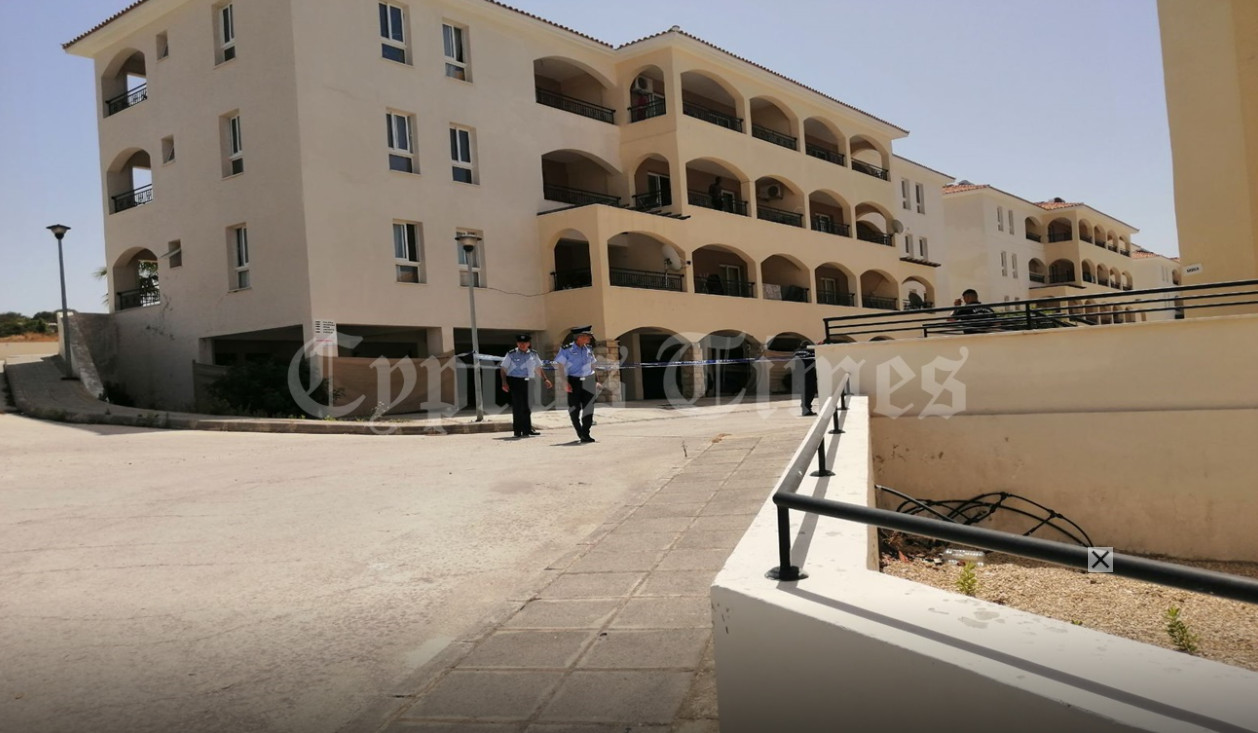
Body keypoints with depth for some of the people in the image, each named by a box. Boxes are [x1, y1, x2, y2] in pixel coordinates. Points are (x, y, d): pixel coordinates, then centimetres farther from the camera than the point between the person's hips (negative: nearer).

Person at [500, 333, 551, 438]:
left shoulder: (533, 355, 11)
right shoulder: (511, 354, 0)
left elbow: (538, 369, 18)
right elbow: (504, 369, -1)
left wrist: (545, 379, 7)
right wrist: (504, 382, -12)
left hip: (528, 381, 4)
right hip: (514, 381, -4)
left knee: (527, 407, 8)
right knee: (517, 406, -5)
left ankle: (527, 429, 18)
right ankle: (518, 431, 2)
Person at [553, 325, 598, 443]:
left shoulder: (588, 350, 10)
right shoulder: (566, 350, -6)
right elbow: (559, 366, -7)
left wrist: (596, 381, 15)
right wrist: (565, 383, -14)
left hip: (588, 381, 4)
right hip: (574, 381, -4)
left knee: (588, 409, -2)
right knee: (574, 409, 2)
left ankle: (585, 434, 3)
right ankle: (579, 431, 25)